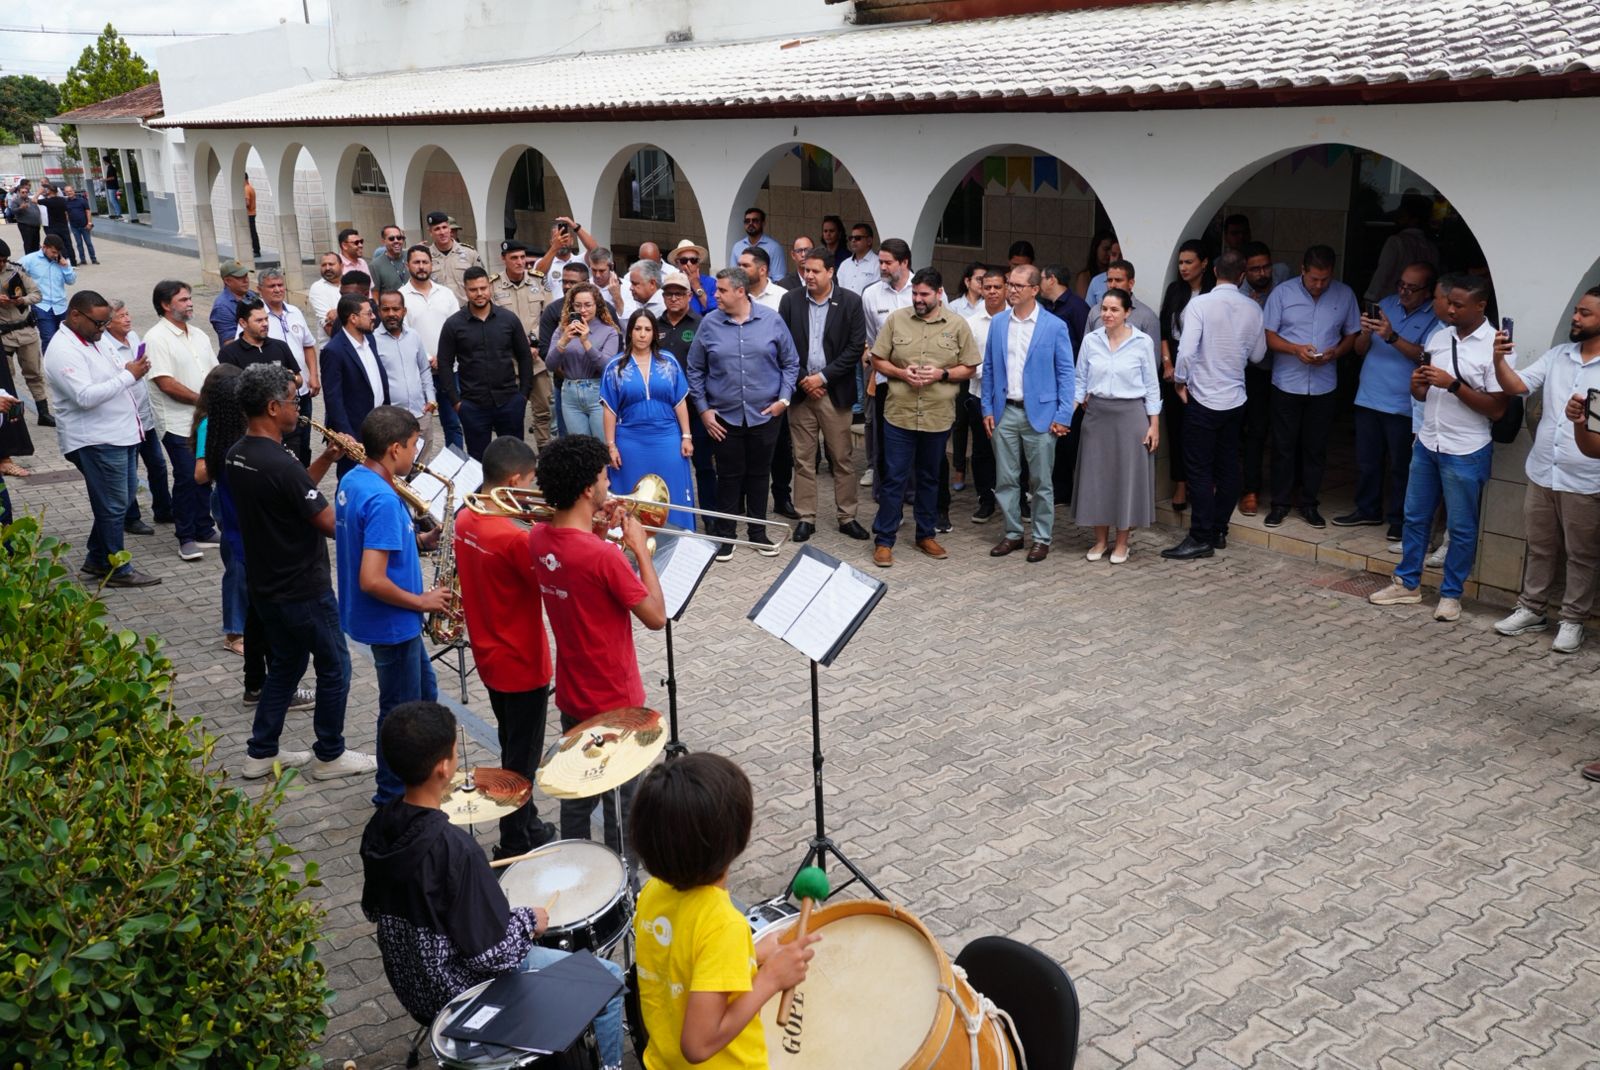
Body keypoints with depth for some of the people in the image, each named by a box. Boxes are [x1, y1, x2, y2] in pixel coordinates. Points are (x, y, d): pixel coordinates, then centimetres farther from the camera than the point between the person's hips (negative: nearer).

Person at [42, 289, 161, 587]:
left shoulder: (93, 341, 15)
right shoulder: (63, 351, -16)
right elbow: (86, 397, -25)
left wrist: (132, 370, 8)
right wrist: (128, 375, -21)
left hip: (120, 435, 10)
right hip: (96, 441, -10)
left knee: (115, 505, 17)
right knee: (113, 507, -2)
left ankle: (96, 562, 28)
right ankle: (117, 570, 9)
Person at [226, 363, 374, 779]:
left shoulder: (236, 456, 2)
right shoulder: (280, 464, -27)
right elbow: (332, 525, -22)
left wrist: (326, 459, 4)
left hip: (264, 585, 9)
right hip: (302, 590, -9)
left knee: (285, 663, 22)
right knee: (334, 667, 8)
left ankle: (261, 753, 28)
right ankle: (329, 755, 21)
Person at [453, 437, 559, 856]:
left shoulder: (466, 520, -3)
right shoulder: (513, 538, -29)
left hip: (490, 658, 8)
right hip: (522, 665, -8)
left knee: (514, 749, 24)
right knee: (523, 759, 9)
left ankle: (526, 825, 40)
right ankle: (516, 845, 22)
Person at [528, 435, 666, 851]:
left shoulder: (538, 538, -4)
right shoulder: (603, 555, -29)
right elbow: (656, 617, -20)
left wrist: (595, 529, 3)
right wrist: (641, 549, -13)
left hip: (571, 695, 8)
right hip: (614, 700, -8)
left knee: (577, 794, 22)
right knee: (621, 802, 10)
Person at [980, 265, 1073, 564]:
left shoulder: (1055, 326, -5)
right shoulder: (998, 323, 6)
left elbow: (1066, 374, -4)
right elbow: (989, 369, 10)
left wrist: (1063, 416, -9)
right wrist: (987, 409, 5)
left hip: (1039, 414, -3)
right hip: (1004, 413, 4)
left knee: (1041, 482, 4)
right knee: (1006, 479, 9)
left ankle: (1042, 538, 16)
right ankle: (1012, 533, 21)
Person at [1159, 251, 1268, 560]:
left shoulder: (1200, 304, -13)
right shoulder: (1252, 309, 1)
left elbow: (1186, 351, -20)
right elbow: (1257, 356, 10)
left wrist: (1179, 380, -3)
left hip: (1203, 398, -5)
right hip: (1235, 399, 5)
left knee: (1200, 470, -1)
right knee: (1228, 467, 13)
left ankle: (1201, 538, 0)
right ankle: (1219, 531, 22)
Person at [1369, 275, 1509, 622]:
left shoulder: (1496, 347, -13)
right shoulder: (1439, 337, 5)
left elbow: (1496, 409, -15)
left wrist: (1453, 384, -22)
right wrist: (1417, 383, -11)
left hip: (1465, 452, -6)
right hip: (1427, 444, 6)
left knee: (1461, 527, 6)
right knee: (1415, 516, 14)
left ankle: (1451, 593, 18)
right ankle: (1407, 584, 26)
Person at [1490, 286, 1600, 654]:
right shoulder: (1556, 356, 7)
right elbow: (1517, 386, 1)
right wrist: (1499, 360, -15)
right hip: (1541, 474, 5)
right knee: (1539, 548, 16)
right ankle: (1532, 609, 29)